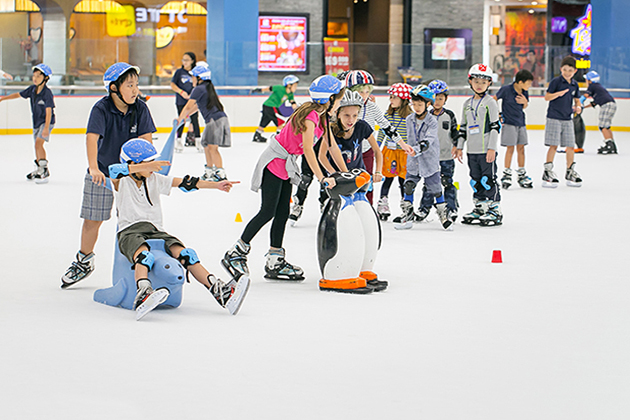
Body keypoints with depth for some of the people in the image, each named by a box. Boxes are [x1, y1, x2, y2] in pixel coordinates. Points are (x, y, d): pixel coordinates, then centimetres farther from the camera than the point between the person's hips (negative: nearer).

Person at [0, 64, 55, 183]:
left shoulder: (47, 93, -21)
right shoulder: (32, 89, 0)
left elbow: (49, 111, -25)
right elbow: (19, 94, 14)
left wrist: (46, 128, -31)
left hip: (46, 122, -8)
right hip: (36, 122, 8)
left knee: (38, 143, -22)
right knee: (37, 146, 16)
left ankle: (44, 170, -21)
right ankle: (38, 169, 32)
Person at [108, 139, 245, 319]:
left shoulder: (154, 179, 16)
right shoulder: (121, 182, 1)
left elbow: (184, 183, 12)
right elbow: (114, 170, -23)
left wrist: (216, 185, 5)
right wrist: (147, 166, -33)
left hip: (156, 230, 4)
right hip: (130, 231, -4)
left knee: (184, 254, -20)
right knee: (143, 255, -38)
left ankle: (218, 291, -32)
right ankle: (143, 295, -61)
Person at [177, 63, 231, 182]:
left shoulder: (199, 89, -9)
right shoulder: (208, 87, 21)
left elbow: (188, 106, -8)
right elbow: (197, 105, 30)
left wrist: (180, 118, 4)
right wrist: (186, 116, 30)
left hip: (216, 120, -10)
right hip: (220, 118, 10)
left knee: (212, 147, -14)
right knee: (206, 145, 17)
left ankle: (221, 174, -19)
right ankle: (209, 172, 25)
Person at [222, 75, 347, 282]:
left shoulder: (322, 116, 4)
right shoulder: (309, 116, -24)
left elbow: (332, 146, 10)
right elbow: (308, 150, -33)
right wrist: (321, 178, -37)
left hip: (287, 167, 9)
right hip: (274, 163, -9)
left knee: (283, 213, 7)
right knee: (268, 212, -9)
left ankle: (275, 263, 11)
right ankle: (235, 254, -1)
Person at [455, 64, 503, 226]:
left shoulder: (490, 102, -6)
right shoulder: (467, 103, 13)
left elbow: (495, 126, -9)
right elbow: (463, 127, 19)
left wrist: (492, 148, -15)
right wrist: (459, 146, 15)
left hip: (486, 150, -6)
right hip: (472, 150, 6)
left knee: (489, 179, -6)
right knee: (476, 180, 11)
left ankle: (495, 210, -1)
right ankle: (479, 208, 21)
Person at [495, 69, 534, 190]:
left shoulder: (524, 92, 4)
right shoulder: (506, 89, -14)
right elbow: (494, 99, -4)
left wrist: (525, 102, -8)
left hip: (521, 123, 6)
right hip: (509, 123, -6)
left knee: (521, 148, 8)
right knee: (510, 148, -6)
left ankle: (522, 174, 17)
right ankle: (507, 174, 2)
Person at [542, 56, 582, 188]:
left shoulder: (574, 85, 10)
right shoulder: (556, 81, -6)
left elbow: (576, 99, 22)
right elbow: (547, 97, -9)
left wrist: (578, 106, 1)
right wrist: (558, 93, -25)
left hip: (567, 119, 5)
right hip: (554, 118, -5)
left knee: (570, 146, 4)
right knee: (553, 145, -8)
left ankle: (570, 172, 18)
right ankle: (548, 172, -1)